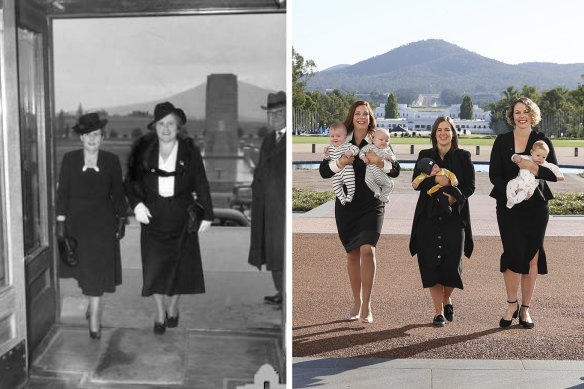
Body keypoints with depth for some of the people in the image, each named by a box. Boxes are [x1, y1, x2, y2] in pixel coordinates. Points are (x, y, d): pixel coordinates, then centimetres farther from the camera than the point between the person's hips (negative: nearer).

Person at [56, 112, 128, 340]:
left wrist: (121, 219, 2)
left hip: (102, 222, -1)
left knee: (98, 270, -3)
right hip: (76, 220, 1)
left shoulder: (111, 161, -1)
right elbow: (62, 191, -1)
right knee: (82, 268, 14)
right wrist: (61, 221, -5)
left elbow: (118, 193, 4)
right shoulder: (70, 159, -2)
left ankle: (94, 320, 6)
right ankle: (94, 305, 41)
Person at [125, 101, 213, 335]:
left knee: (180, 263, 7)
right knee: (154, 266, 0)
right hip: (153, 216, 1)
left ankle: (173, 308, 31)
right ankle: (160, 314, 18)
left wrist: (207, 215, 0)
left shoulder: (190, 152, -2)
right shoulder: (144, 151, 0)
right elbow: (130, 182, 6)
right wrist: (136, 204, -11)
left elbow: (201, 185, 1)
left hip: (181, 218, 0)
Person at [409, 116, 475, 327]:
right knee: (430, 263, -3)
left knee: (452, 263, -7)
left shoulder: (463, 156, 8)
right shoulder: (425, 156, 11)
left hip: (455, 217, -1)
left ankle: (447, 299, 24)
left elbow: (470, 186, 1)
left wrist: (455, 197, -18)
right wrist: (436, 179, -21)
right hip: (429, 217, 1)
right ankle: (438, 310, 10)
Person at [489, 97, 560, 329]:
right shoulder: (502, 141, 7)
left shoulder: (542, 141, 6)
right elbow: (494, 174, 2)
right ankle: (511, 305, 8)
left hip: (536, 207, 1)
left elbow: (555, 174, -1)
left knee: (532, 257, 2)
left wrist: (534, 168, -19)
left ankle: (525, 309, 15)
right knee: (514, 254, -10)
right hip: (508, 206, -1)